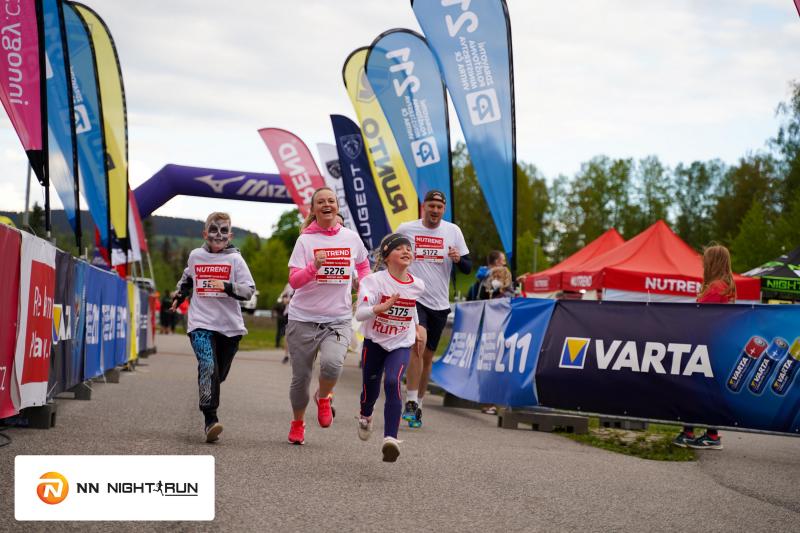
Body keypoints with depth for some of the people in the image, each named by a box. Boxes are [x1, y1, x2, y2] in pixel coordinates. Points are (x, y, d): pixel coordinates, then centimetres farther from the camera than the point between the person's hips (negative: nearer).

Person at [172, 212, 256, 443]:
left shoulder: (235, 259, 0)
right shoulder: (196, 256, 8)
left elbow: (249, 290, -8)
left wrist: (227, 287, -22)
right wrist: (180, 295, 28)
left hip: (230, 326, 1)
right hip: (201, 323, 0)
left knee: (219, 374, 10)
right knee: (208, 367, -21)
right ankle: (211, 420, -27)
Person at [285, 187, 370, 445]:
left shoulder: (351, 238, 4)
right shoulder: (305, 240, -4)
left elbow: (363, 264, 25)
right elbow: (294, 280, -13)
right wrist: (314, 266, -30)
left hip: (339, 319, 1)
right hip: (303, 318, -1)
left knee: (332, 363, -26)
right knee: (301, 376, 5)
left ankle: (323, 398, 7)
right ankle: (297, 423, 31)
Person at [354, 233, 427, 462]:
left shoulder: (417, 285, -3)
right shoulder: (375, 281, -16)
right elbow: (360, 313, -27)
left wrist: (417, 326, 21)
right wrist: (381, 307, -42)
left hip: (401, 345, 1)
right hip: (374, 342, -1)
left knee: (392, 383, -23)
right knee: (370, 388, 12)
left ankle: (390, 438, -30)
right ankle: (365, 416, 49)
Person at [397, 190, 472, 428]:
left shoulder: (453, 231, 4)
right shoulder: (405, 229, 0)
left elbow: (467, 268, 5)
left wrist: (458, 259, -16)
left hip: (440, 303, 3)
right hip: (413, 298, -3)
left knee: (428, 356, 11)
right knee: (417, 346, -23)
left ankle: (417, 404, 24)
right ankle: (411, 403, -19)